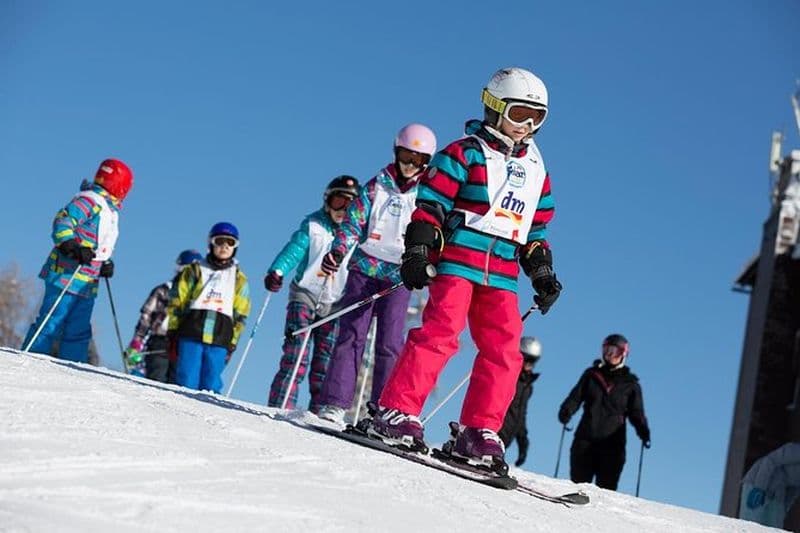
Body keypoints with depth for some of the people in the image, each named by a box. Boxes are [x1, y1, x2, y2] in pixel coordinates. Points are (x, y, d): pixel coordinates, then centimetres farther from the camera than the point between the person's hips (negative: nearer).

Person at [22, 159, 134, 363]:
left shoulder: (111, 211, 21)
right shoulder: (89, 201, -8)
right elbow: (62, 222, -19)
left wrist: (104, 264, 14)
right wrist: (73, 247, -31)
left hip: (87, 283, 9)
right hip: (67, 275, -9)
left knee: (79, 332, 7)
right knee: (50, 325, -11)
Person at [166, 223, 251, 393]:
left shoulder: (239, 279, 16)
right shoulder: (195, 270, 12)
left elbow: (240, 316, 14)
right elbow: (176, 302, 10)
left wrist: (232, 344, 5)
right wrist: (172, 332, 1)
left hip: (219, 340, 1)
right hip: (191, 334, -1)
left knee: (210, 386, -5)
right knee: (187, 382, -8)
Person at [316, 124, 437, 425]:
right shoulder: (376, 187, 5)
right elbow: (353, 222, 1)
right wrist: (338, 251, -15)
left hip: (399, 278, 0)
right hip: (364, 269, 0)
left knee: (389, 343, -6)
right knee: (352, 334, -5)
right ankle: (335, 402, -7)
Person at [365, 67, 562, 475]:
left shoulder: (536, 171, 22)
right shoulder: (466, 153, 3)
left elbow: (536, 230, 27)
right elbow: (431, 204, -4)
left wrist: (543, 273, 18)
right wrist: (417, 251, -14)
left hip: (502, 274, 6)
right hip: (457, 258, -6)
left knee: (504, 351, -5)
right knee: (441, 332, -20)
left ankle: (478, 433, -2)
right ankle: (395, 412, -20)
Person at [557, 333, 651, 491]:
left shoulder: (630, 383, 9)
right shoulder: (591, 375, 11)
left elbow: (636, 412, 6)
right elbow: (576, 396, 7)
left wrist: (643, 431, -13)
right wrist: (566, 411, -14)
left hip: (612, 443, -1)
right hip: (585, 438, 1)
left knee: (606, 488, -6)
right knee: (578, 482, 0)